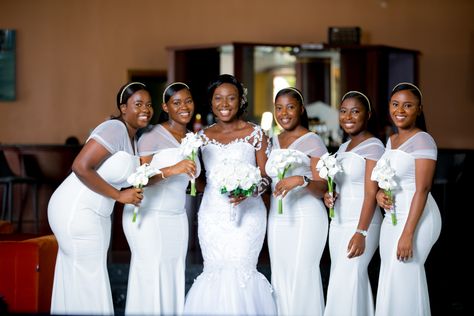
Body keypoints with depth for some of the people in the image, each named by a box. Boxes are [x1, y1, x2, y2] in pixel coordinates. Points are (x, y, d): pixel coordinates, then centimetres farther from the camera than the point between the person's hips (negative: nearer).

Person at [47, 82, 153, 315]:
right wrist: (119, 195, -21)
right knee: (88, 279, -3)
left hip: (96, 214, 9)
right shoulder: (115, 129, -18)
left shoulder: (134, 138, 11)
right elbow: (80, 167, -25)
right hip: (75, 211, -9)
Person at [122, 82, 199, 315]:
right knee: (151, 278, -8)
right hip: (149, 217, -6)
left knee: (174, 278, 3)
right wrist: (171, 170, -30)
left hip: (177, 218, 6)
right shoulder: (152, 136, -9)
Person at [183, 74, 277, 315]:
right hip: (212, 213, 3)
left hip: (246, 211, -3)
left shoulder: (255, 133, 2)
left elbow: (265, 176, 1)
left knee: (240, 272, -10)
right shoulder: (204, 135, 11)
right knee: (215, 272, -2)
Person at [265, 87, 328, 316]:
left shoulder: (313, 141, -5)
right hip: (277, 219, 6)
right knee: (280, 278, 7)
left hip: (306, 219, -6)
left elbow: (322, 189, -10)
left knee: (302, 277, -9)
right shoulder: (273, 141, 14)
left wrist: (301, 180, -27)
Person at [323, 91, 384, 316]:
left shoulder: (373, 146, -9)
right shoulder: (343, 148, 16)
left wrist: (361, 232, -22)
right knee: (350, 281, 7)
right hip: (338, 222, 8)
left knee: (346, 280, -11)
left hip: (361, 223, -8)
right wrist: (329, 196, 3)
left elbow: (371, 193, -15)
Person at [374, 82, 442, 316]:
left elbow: (422, 189, -17)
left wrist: (408, 234, -22)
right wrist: (379, 193, 0)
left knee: (402, 281, -10)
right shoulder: (391, 140, 13)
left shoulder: (422, 140, -12)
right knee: (390, 278, 8)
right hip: (392, 218, 8)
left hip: (416, 218, -8)